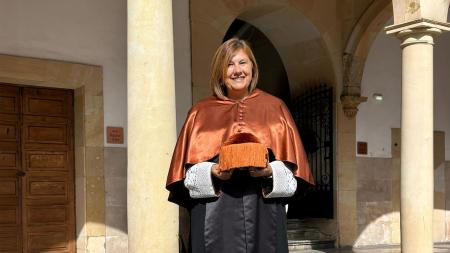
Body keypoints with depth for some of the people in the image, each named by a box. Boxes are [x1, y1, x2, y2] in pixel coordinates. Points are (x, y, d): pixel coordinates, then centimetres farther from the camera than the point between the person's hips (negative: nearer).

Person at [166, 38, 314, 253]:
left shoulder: (274, 108, 7)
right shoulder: (201, 112, 6)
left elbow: (291, 166, 5)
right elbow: (189, 170, 4)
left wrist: (270, 171, -14)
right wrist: (211, 172, -15)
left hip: (263, 213, 1)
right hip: (216, 217, 0)